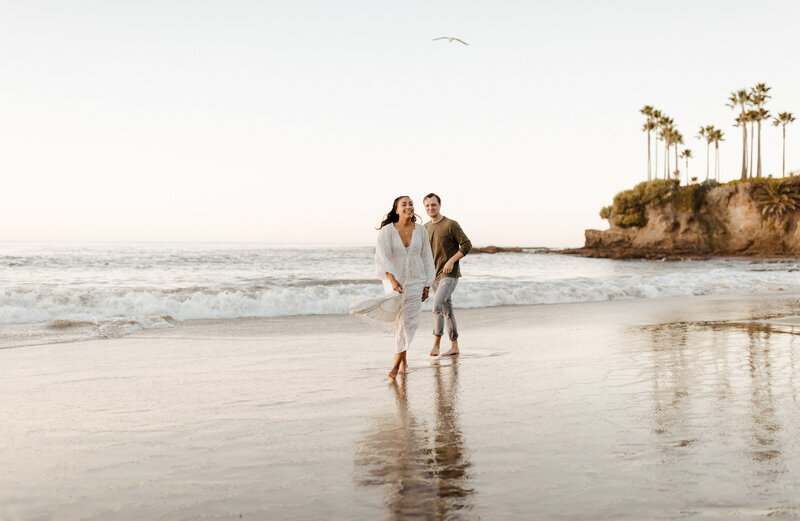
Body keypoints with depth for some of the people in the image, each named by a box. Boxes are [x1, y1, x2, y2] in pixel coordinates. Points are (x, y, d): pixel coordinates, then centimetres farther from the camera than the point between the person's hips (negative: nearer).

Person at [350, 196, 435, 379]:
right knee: (400, 321, 2)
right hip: (395, 281, -1)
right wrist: (392, 280, -32)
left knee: (408, 321, -5)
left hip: (416, 281, 1)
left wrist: (427, 286, 6)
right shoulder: (387, 231, -9)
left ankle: (396, 364, 1)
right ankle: (403, 360, 23)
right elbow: (382, 257, -18)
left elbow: (426, 258, 7)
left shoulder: (421, 231, 0)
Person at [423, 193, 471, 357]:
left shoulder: (451, 225, -9)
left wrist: (451, 260, -18)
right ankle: (454, 346, 17)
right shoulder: (425, 228, 10)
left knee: (437, 305, -20)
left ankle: (436, 342, -11)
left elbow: (467, 245, -10)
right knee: (447, 310, 11)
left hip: (449, 275, -7)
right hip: (435, 275, 7)